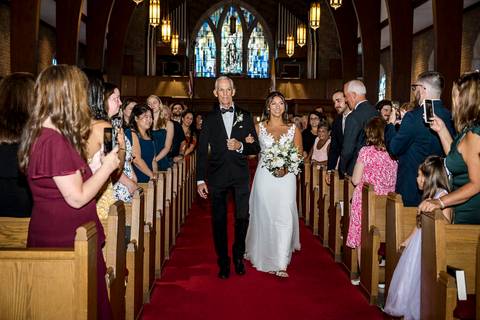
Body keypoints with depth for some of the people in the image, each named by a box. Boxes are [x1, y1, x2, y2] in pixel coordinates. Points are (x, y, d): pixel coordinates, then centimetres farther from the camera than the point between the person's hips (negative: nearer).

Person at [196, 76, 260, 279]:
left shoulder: (245, 117, 8)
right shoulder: (209, 119, 6)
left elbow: (256, 148, 8)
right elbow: (202, 151, 2)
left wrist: (241, 146, -13)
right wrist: (200, 180, -3)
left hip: (240, 175, 0)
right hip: (217, 176, 0)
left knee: (242, 218, 2)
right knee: (219, 220, 5)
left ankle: (238, 257, 24)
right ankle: (223, 262, 18)